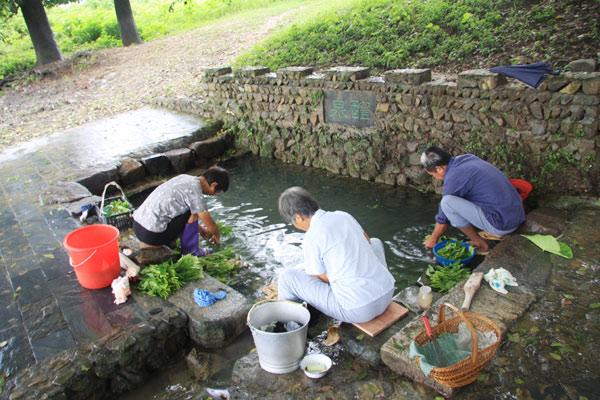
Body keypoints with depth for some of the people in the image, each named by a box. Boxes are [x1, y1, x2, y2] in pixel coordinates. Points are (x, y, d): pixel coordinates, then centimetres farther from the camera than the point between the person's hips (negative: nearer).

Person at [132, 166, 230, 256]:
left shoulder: (184, 177, 9)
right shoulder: (195, 192, -16)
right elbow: (211, 226, -9)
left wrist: (199, 228, 33)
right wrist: (217, 237, 14)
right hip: (153, 235, -9)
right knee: (193, 212, -7)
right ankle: (189, 249, 7)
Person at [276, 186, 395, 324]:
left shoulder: (311, 239, -15)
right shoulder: (344, 216, 6)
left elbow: (323, 280, -3)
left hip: (358, 310, -6)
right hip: (386, 293, 7)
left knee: (287, 276, 2)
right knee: (375, 242, 35)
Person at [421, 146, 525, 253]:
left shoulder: (453, 179, -16)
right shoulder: (468, 158, 10)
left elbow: (443, 216, -3)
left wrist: (433, 239, 15)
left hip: (502, 223, -9)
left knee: (447, 202, -17)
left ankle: (480, 244, -1)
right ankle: (495, 232, 17)